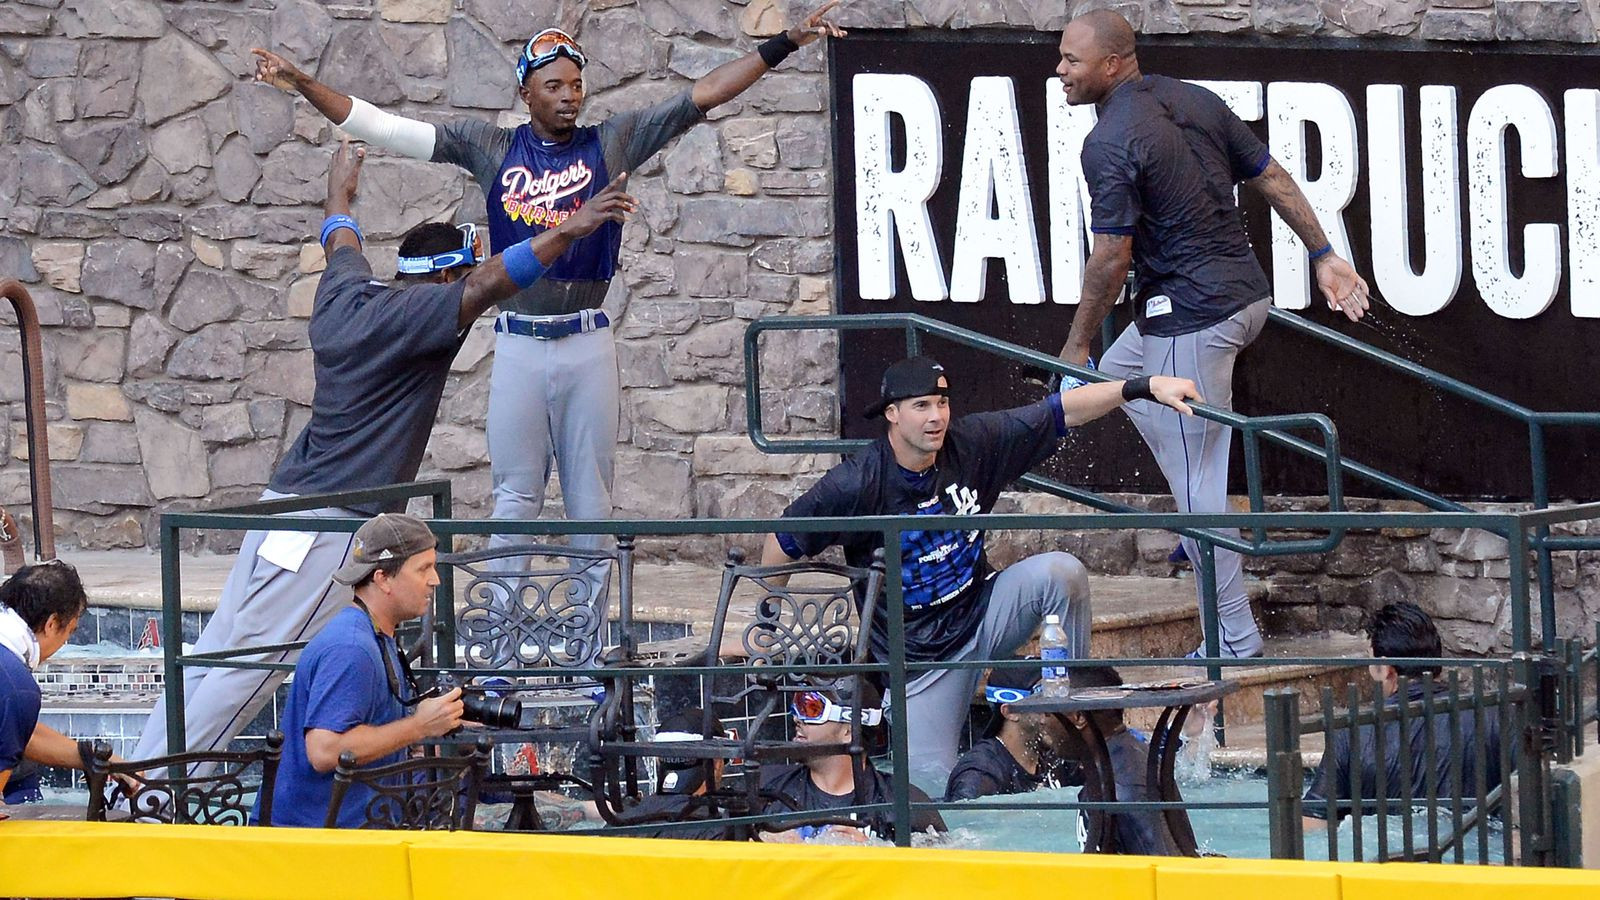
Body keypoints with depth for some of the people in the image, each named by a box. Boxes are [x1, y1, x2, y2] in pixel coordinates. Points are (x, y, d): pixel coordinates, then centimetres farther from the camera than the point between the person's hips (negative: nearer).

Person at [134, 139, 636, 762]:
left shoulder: (347, 293, 12)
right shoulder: (412, 313, -11)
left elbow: (341, 242, 34)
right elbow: (492, 284, -24)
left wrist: (340, 189, 54)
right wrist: (568, 231, -28)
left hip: (287, 501, 9)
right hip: (330, 522, -9)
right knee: (243, 670, -9)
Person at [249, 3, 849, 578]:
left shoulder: (610, 144, 3)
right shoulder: (491, 148, 5)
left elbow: (704, 95, -1)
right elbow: (384, 128, 4)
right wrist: (304, 86, -2)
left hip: (586, 344, 0)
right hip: (517, 344, 0)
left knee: (590, 496, 3)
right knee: (514, 495, 4)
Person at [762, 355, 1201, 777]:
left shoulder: (972, 443, -6)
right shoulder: (857, 484, -16)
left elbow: (1062, 411, -5)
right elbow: (783, 541, -5)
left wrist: (1145, 386, -14)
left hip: (983, 613, 3)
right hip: (921, 651, -3)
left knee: (1061, 572, -24)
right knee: (931, 782, -13)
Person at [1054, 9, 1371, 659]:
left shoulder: (1109, 143, -17)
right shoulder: (1196, 101, 7)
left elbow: (1112, 257, -17)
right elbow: (1273, 179, 10)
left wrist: (1076, 344, -6)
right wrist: (1325, 257, 16)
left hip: (1191, 318, -9)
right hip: (1249, 296, 9)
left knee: (1196, 480, -2)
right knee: (1119, 370, 30)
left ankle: (1236, 637, 2)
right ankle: (1205, 528, 29)